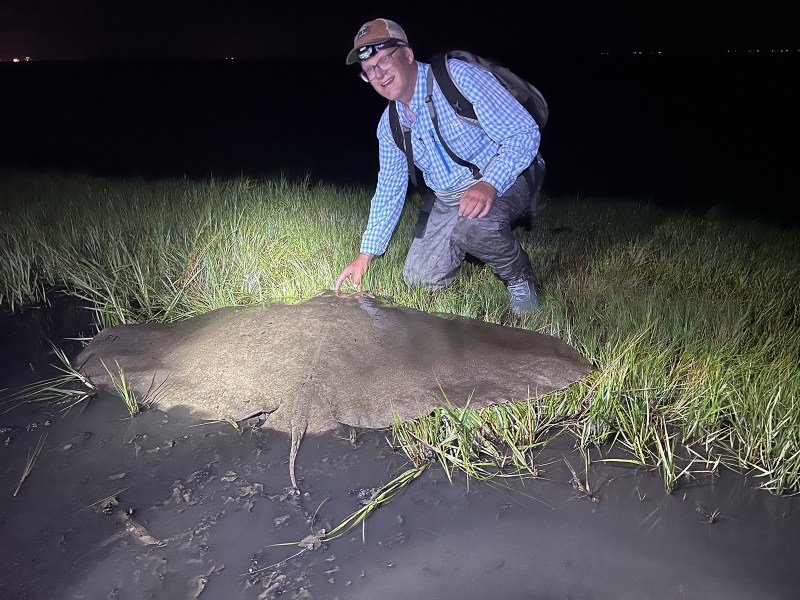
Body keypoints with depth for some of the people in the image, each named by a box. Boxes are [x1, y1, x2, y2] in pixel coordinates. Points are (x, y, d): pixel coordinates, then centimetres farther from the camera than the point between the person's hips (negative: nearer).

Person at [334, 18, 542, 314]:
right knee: (420, 280, -1)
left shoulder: (460, 77, -19)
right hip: (446, 200, 7)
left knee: (474, 223, -40)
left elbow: (524, 132, -22)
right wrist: (365, 255, 5)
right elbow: (389, 189, 10)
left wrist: (489, 184, -40)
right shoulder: (389, 124, 2)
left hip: (501, 181, -6)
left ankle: (518, 276, -8)